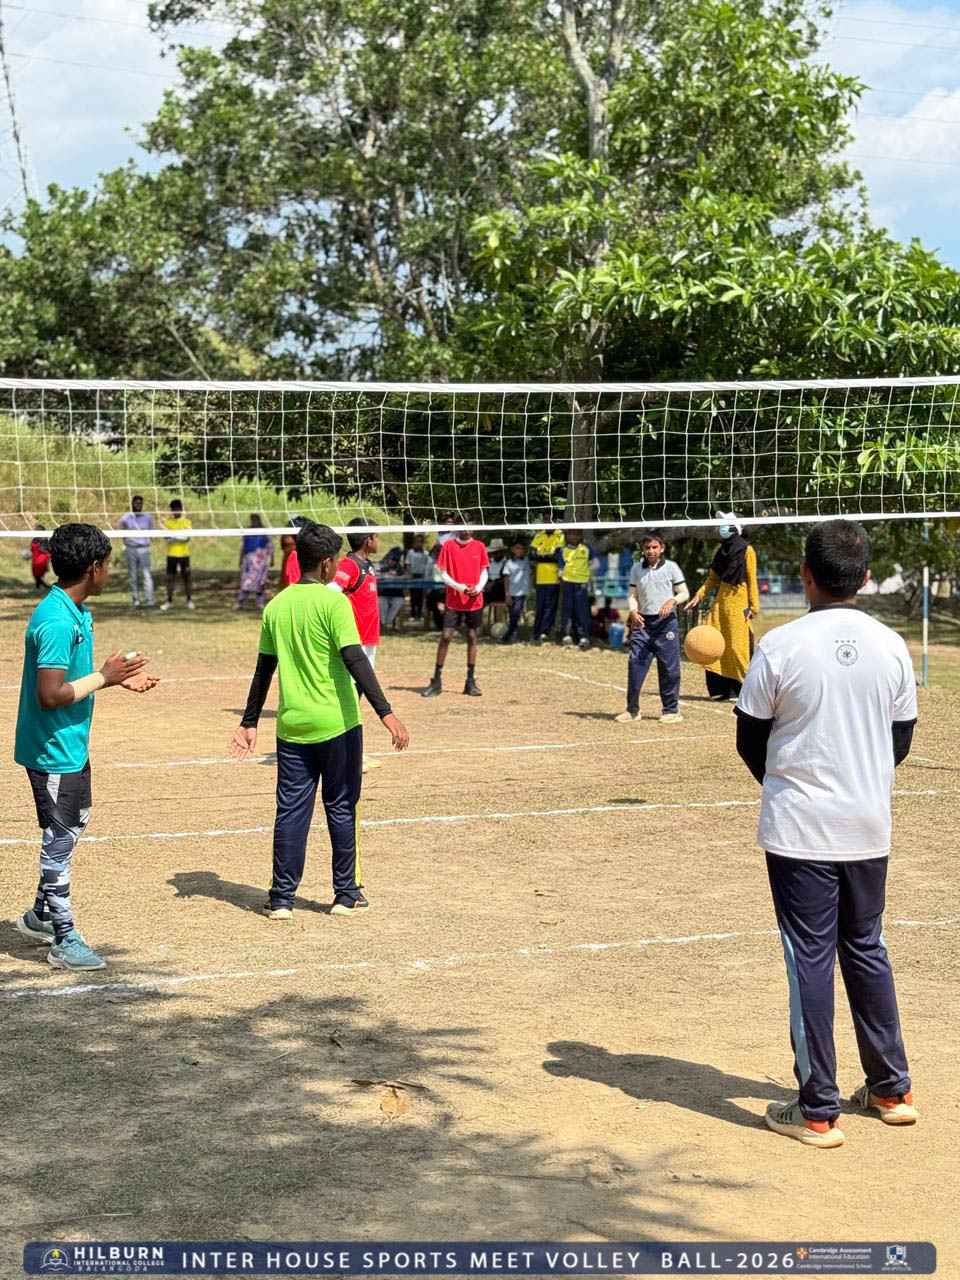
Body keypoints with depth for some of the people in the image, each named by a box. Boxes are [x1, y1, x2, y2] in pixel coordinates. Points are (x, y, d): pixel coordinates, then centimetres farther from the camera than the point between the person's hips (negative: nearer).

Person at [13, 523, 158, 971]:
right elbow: (50, 695, -29)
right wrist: (103, 677, -20)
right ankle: (64, 940, 11)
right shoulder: (57, 622, -26)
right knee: (59, 840, 0)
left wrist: (118, 677, 3)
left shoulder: (76, 611, 6)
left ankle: (40, 914, 36)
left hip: (71, 745, 10)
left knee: (75, 823, 22)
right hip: (53, 751, -10)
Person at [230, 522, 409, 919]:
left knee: (290, 812, 7)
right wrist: (385, 713, -21)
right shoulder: (333, 602, -10)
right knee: (340, 808, 8)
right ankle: (347, 894, 15)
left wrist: (249, 722, 18)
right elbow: (354, 660, -18)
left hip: (292, 726, 4)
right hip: (336, 723, -4)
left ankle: (281, 898, 7)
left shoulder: (275, 606, 6)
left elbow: (263, 669, 11)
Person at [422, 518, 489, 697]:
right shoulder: (448, 546, -1)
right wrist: (460, 587, -17)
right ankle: (436, 681, 0)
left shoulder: (479, 546, 5)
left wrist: (478, 588, -12)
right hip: (454, 600, -2)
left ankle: (471, 681, 12)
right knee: (445, 637, -7)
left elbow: (483, 572, 7)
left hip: (474, 601, 2)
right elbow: (443, 574, -2)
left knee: (472, 637, 5)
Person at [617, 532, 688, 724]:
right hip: (642, 622, 3)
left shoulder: (671, 567, 1)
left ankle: (671, 710, 10)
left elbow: (684, 593, 1)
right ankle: (632, 709, 4)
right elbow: (633, 595, 10)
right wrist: (633, 611, -9)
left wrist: (672, 601, -19)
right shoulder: (636, 569, 10)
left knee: (668, 667, 0)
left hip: (666, 622, -2)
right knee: (635, 664, -4)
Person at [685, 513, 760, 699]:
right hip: (721, 600, 7)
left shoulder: (746, 550, -5)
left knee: (737, 646, -7)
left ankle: (742, 688, -1)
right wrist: (699, 596, 8)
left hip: (738, 602, -7)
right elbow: (713, 578, 17)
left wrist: (754, 606, -10)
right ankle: (722, 688, 8)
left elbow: (752, 580, -6)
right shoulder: (721, 549, 13)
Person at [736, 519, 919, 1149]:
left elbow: (750, 739, -3)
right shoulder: (891, 647, -2)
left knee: (810, 959, 2)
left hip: (799, 831, -4)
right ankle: (892, 1090, 28)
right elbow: (901, 742, 7)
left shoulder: (780, 646, -13)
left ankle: (817, 1112, 7)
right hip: (869, 828, 4)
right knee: (867, 949, 19)